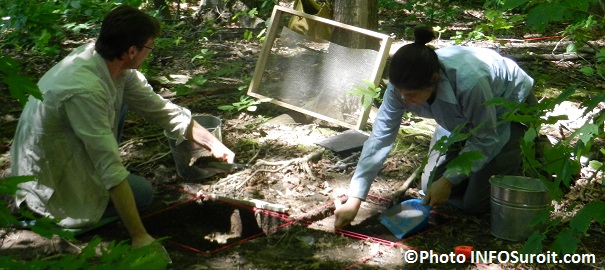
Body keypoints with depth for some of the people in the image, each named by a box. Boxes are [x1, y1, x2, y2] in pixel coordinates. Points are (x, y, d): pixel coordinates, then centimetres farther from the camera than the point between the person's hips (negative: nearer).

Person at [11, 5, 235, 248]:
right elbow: (110, 166, -36)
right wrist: (140, 236, -34)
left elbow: (159, 108, 0)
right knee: (142, 193, -2)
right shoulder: (84, 88, -36)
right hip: (48, 182, -8)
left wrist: (213, 144, 4)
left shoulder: (113, 63, -10)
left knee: (120, 103, 7)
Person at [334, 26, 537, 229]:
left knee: (476, 202, -7)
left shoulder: (470, 82, -44)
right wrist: (354, 199, -26)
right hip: (462, 118, 5)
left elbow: (485, 140, -26)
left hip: (511, 109, -5)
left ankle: (528, 151, 16)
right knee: (431, 188, 2)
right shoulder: (404, 84, -29)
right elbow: (380, 138, -24)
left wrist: (448, 180, -24)